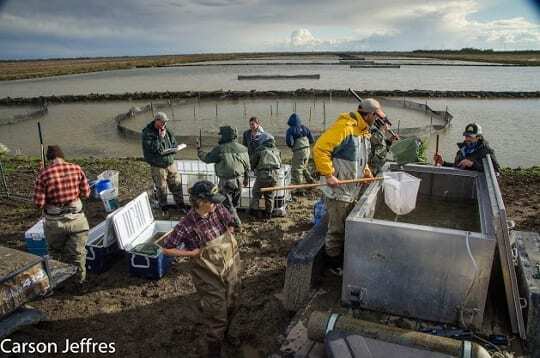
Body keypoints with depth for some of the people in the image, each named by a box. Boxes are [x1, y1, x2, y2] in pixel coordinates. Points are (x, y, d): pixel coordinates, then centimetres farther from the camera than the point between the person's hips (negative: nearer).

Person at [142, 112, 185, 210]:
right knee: (161, 188, 7)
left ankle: (180, 203, 26)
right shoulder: (147, 133, -14)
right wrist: (160, 137, -23)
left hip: (170, 163, 5)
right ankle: (163, 207, 25)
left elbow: (174, 145, 8)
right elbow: (153, 148, -24)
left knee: (177, 183, 10)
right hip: (158, 166, -5)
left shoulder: (166, 130, 2)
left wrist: (167, 151, -11)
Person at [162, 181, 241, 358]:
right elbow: (167, 249, -17)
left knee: (230, 306, 25)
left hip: (231, 267, 6)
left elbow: (231, 224, 11)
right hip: (209, 276, -5)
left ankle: (225, 335, 53)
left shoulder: (219, 210, -11)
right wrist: (193, 253, -21)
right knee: (216, 316, 6)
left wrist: (229, 241, -3)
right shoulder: (187, 225, -26)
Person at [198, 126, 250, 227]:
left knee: (227, 203, 8)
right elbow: (247, 167, 9)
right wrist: (246, 179, 23)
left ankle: (236, 222, 7)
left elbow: (207, 158, -4)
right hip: (239, 180, 6)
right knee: (234, 203, 21)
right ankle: (235, 221, 33)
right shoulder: (243, 149, 2)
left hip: (226, 181, -5)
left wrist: (199, 151, 15)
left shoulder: (220, 149, -14)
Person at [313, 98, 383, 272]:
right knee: (337, 229, 2)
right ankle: (333, 263, 19)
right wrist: (328, 175, -26)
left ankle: (344, 257, 35)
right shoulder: (344, 127, -20)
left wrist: (365, 170, 11)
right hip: (337, 190, -10)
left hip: (353, 189, 10)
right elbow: (320, 149, -25)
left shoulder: (363, 130, 12)